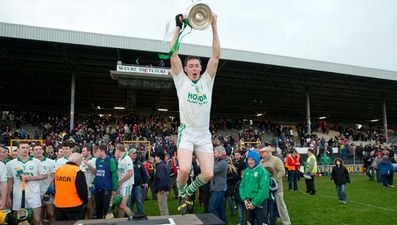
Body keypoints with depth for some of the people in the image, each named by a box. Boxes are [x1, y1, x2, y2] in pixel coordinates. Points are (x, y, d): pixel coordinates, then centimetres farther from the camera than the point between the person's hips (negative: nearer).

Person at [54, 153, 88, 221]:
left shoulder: (58, 170, 4)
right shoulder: (78, 172, -16)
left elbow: (55, 187, 17)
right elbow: (82, 191, -16)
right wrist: (85, 201, 3)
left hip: (59, 205, 6)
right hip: (74, 206, -6)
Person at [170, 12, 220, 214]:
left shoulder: (207, 80, 12)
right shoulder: (181, 80, 6)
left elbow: (216, 56, 5)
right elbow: (173, 55, -3)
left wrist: (214, 27, 2)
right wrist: (178, 27, -2)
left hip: (204, 134, 3)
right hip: (187, 132, -3)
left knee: (208, 174, -5)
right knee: (184, 169, -22)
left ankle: (189, 191, 27)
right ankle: (181, 194, 13)